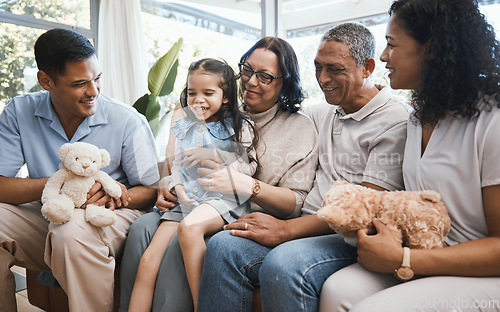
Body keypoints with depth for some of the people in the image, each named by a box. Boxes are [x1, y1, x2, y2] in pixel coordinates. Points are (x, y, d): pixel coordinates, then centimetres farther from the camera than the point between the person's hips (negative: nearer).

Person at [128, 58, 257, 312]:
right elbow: (176, 165, 20)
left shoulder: (239, 127, 5)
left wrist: (214, 155, -13)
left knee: (189, 227, -36)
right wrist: (177, 186, -1)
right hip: (186, 201, 5)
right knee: (148, 261, -10)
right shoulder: (182, 128, 19)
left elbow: (249, 169, -2)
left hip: (223, 198, -5)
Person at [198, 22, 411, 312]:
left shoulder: (396, 119, -7)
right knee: (223, 246, -17)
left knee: (282, 264, -34)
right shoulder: (323, 112, 17)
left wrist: (285, 229, -20)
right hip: (311, 225, 7)